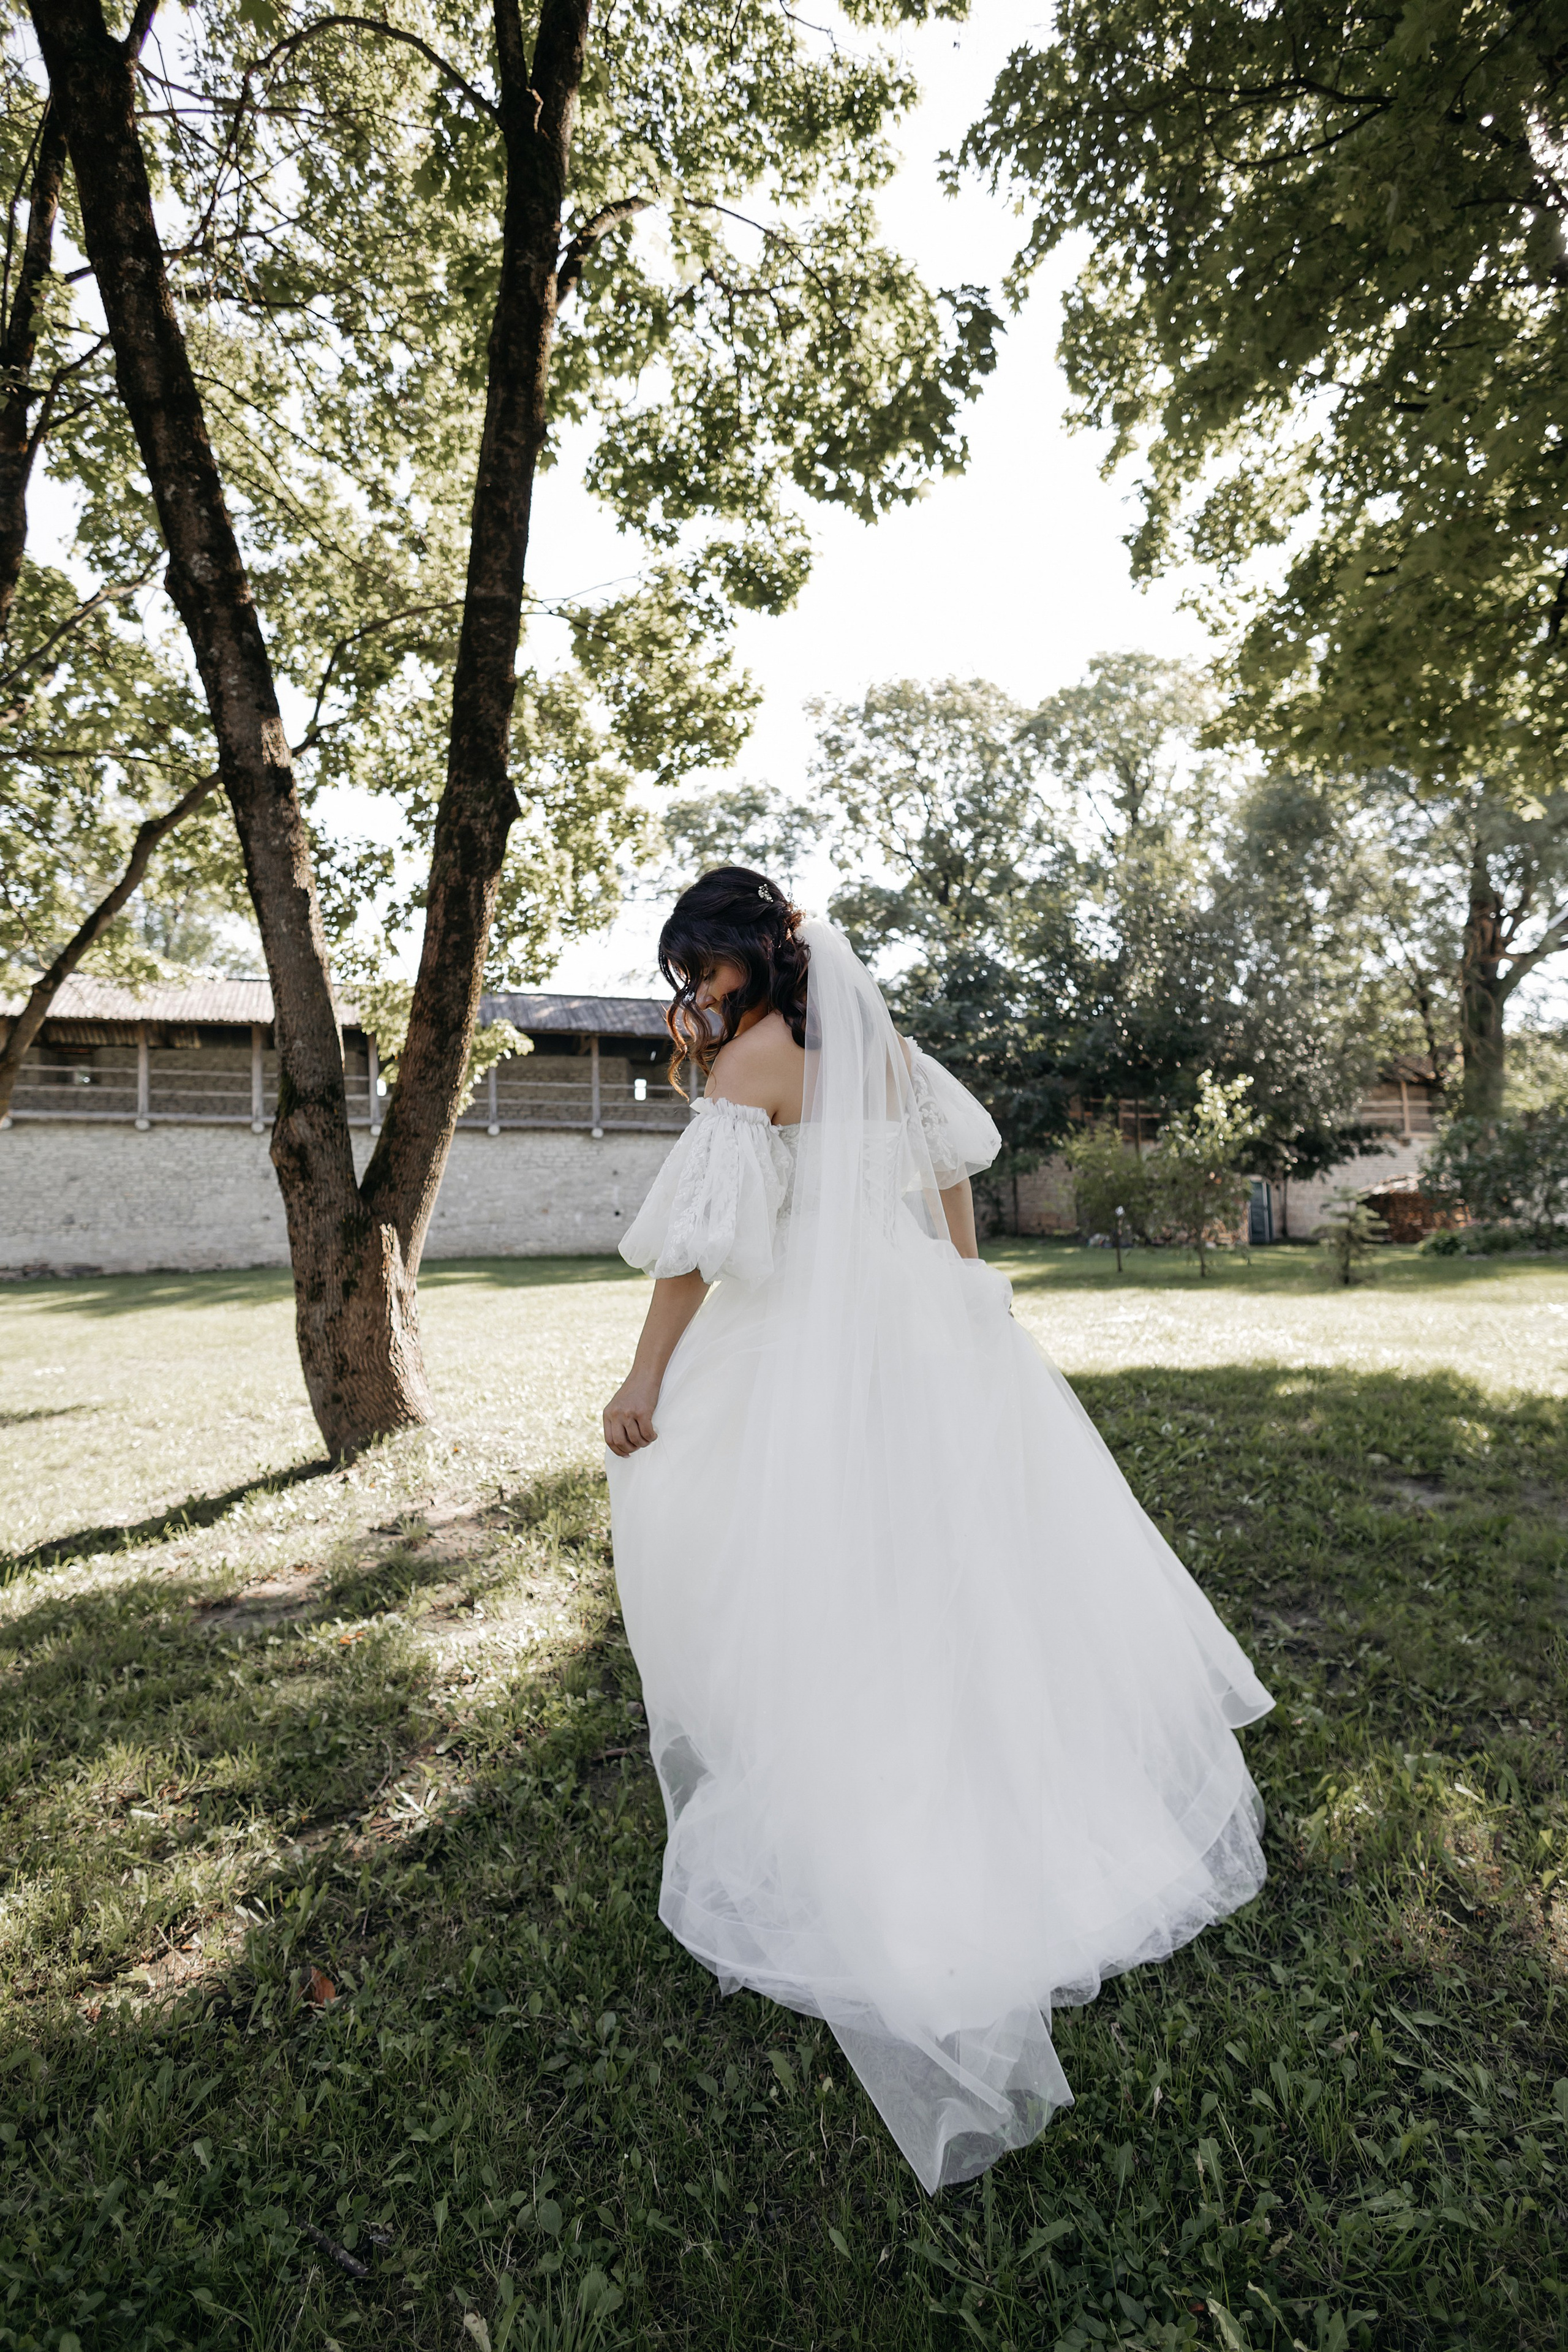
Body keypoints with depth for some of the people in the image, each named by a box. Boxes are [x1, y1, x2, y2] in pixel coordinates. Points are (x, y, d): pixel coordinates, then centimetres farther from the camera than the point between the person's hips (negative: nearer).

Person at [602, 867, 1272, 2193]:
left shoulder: (757, 1057, -11)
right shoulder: (880, 1039, 10)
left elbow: (700, 1234, -16)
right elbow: (954, 1160, 18)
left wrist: (644, 1381, -11)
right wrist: (965, 1295, 25)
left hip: (820, 1342, -8)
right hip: (932, 1318, 8)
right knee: (987, 1550, 21)